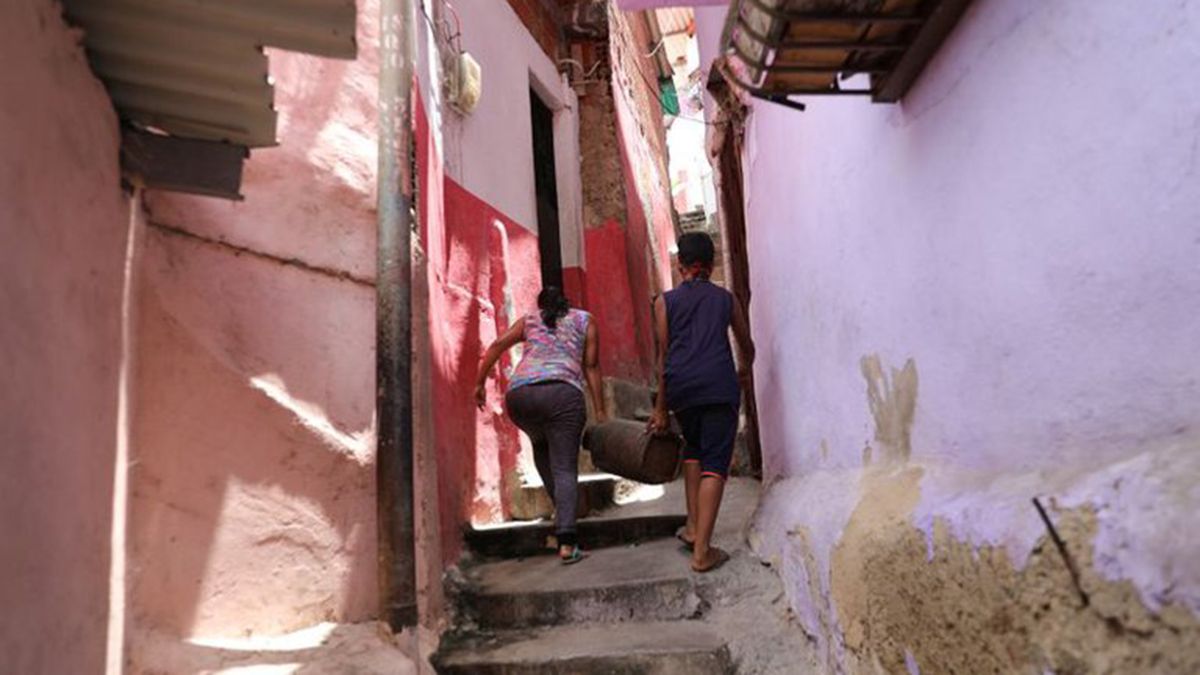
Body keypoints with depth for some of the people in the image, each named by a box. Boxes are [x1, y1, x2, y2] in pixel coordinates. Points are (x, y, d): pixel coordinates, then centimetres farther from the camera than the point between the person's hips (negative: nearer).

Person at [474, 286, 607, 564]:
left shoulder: (529, 320, 27)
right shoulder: (584, 320, 24)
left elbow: (497, 346, 12)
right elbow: (591, 367, 15)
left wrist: (479, 383, 13)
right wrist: (600, 412, 16)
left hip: (519, 393, 2)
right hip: (563, 393, -2)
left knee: (541, 446, 29)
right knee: (564, 467, -4)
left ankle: (561, 506, 22)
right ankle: (566, 541, -16)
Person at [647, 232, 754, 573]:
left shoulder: (665, 301, 13)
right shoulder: (725, 298, 16)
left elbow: (664, 355, 9)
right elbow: (747, 347, 24)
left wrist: (661, 408, 12)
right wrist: (744, 373, 46)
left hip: (681, 385, 2)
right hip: (719, 382, -1)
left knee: (693, 448, 24)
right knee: (714, 463, -1)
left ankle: (693, 528, 22)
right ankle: (702, 551, -7)